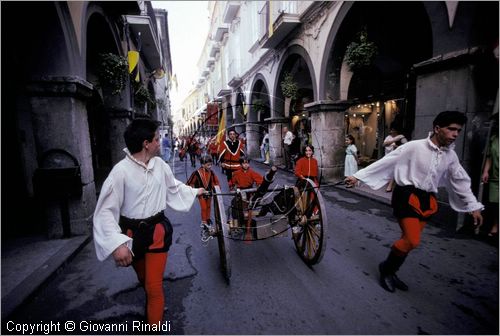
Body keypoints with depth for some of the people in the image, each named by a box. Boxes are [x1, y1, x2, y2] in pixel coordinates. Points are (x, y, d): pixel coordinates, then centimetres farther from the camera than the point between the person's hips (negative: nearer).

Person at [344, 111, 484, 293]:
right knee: (412, 240, -12)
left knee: (409, 239, 10)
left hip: (427, 199, 7)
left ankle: (390, 272, 28)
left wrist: (474, 206, 18)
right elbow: (385, 162, -13)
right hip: (407, 195, -6)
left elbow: (461, 181, 18)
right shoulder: (414, 147, -13)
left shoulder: (451, 155, 6)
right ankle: (386, 268, 13)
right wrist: (358, 176, -13)